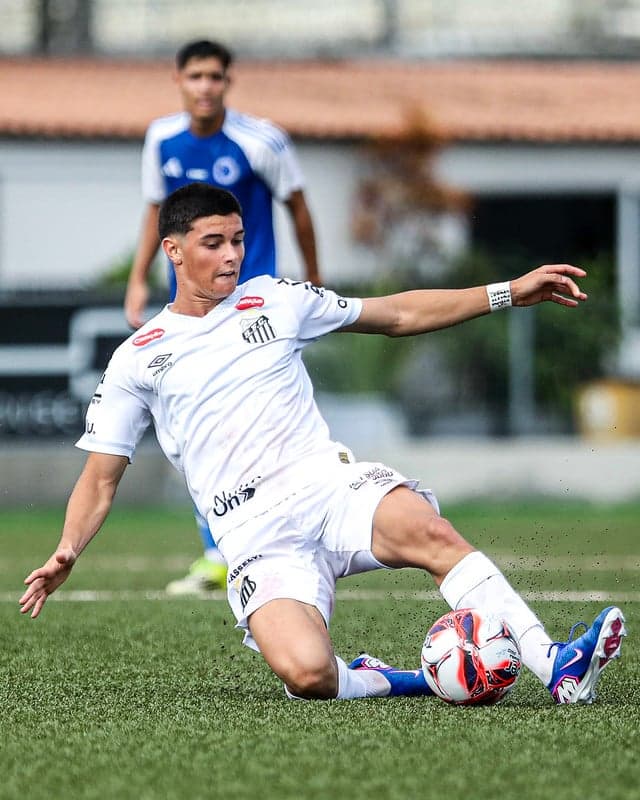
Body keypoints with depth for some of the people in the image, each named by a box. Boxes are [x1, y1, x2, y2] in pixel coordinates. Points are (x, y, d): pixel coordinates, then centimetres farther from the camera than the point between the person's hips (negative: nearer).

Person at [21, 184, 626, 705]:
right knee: (307, 675, -32)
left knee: (427, 532, -33)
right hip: (258, 535, -2)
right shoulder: (137, 361, 10)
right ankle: (375, 683, 0)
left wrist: (510, 293, 12)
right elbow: (101, 477, 11)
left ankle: (554, 666, -38)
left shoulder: (275, 301, 15)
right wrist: (66, 553, -8)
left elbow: (399, 315, 20)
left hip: (328, 484, 2)